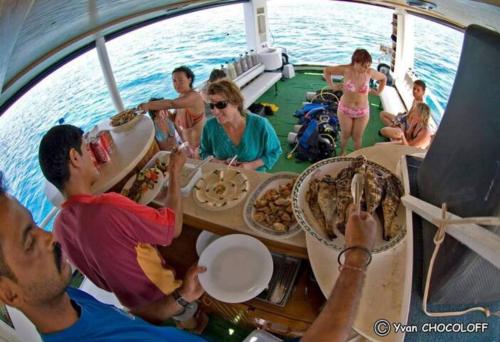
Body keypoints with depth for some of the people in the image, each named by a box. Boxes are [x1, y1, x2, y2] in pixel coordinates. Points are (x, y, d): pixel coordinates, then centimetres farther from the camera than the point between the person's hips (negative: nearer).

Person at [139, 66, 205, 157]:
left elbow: (172, 104, -40)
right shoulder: (181, 96, 4)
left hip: (200, 145, -8)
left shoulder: (194, 96, -24)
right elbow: (177, 119, 11)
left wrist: (148, 105, -48)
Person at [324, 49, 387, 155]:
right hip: (345, 109, -1)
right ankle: (342, 152, 41)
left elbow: (383, 78, 8)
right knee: (345, 134, 14)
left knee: (357, 136, 12)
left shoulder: (370, 72, -13)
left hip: (362, 111, 1)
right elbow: (326, 71, -5)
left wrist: (378, 91, 5)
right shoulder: (346, 70, -19)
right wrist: (331, 85, -3)